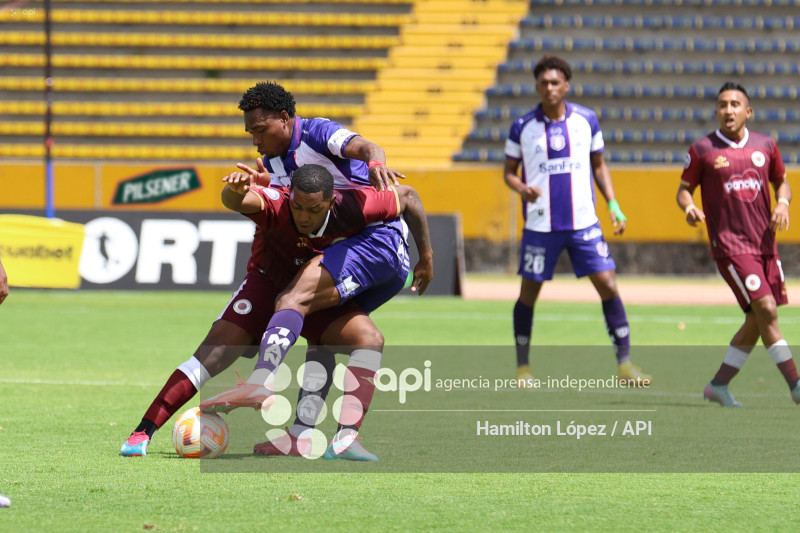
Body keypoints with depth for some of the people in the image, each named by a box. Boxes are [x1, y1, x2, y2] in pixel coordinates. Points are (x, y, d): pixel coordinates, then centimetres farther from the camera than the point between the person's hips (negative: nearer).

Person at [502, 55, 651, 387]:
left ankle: (625, 365, -1)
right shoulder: (523, 127, -1)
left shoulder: (587, 120, 3)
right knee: (528, 294, 3)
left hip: (584, 223, 1)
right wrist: (522, 189, -13)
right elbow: (509, 171, 9)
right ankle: (523, 367, 19)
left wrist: (613, 205, 4)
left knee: (608, 285, -6)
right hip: (540, 226, -1)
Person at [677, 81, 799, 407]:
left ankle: (718, 386, 19)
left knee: (758, 321, 6)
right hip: (730, 243, -5)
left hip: (765, 243, 5)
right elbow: (684, 189, 6)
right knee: (765, 310, -16)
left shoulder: (765, 146, 9)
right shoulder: (702, 149, -1)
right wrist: (689, 207, -16)